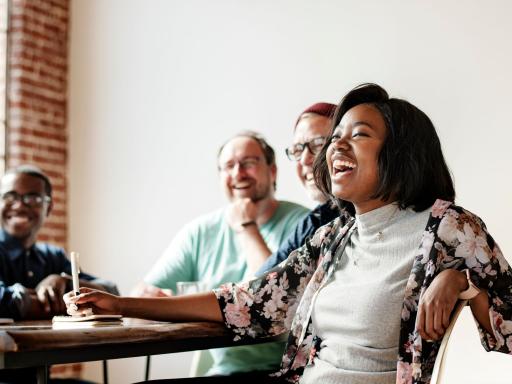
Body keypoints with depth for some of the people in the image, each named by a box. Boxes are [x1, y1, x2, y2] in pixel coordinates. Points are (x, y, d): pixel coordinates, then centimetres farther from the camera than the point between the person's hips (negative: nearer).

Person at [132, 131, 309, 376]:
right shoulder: (201, 232, 8)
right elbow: (143, 293, 5)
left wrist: (247, 228, -10)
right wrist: (146, 294, -19)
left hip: (281, 369, -4)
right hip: (223, 369, 4)